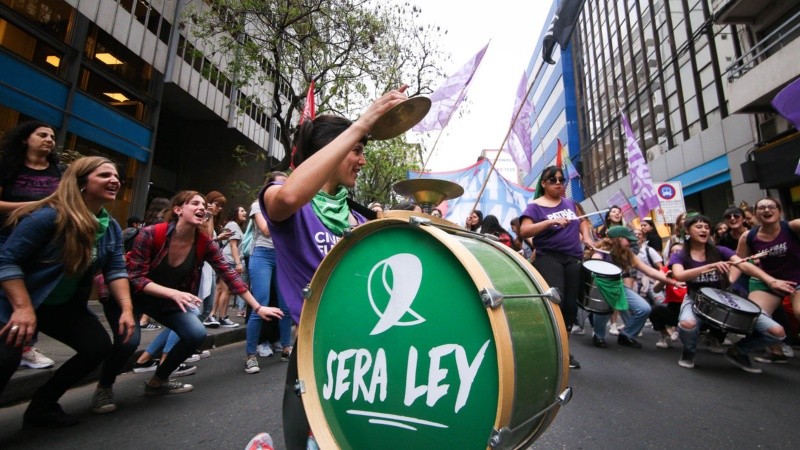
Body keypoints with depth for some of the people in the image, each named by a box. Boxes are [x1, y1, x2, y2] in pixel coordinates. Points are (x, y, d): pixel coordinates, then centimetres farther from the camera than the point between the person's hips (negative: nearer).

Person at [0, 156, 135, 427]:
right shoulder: (49, 215, -23)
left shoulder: (112, 229, -3)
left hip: (65, 305, 6)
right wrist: (23, 308, -29)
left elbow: (116, 270, -6)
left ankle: (42, 406, 17)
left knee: (100, 347, -4)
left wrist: (127, 308, -17)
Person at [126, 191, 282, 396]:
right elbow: (135, 278, -23)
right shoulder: (150, 234, -25)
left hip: (171, 300, 3)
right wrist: (173, 293, -38)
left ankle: (158, 381, 11)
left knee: (196, 334, -15)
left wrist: (258, 307, -19)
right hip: (136, 294, -2)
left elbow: (230, 275, -16)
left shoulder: (205, 243, -16)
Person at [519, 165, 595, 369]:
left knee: (570, 306, 8)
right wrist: (550, 221, -26)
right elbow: (524, 231, -19)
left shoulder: (569, 203, 13)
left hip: (573, 260, 6)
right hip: (548, 258, -6)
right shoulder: (535, 206, -6)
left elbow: (582, 221, 29)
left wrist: (587, 237, 11)